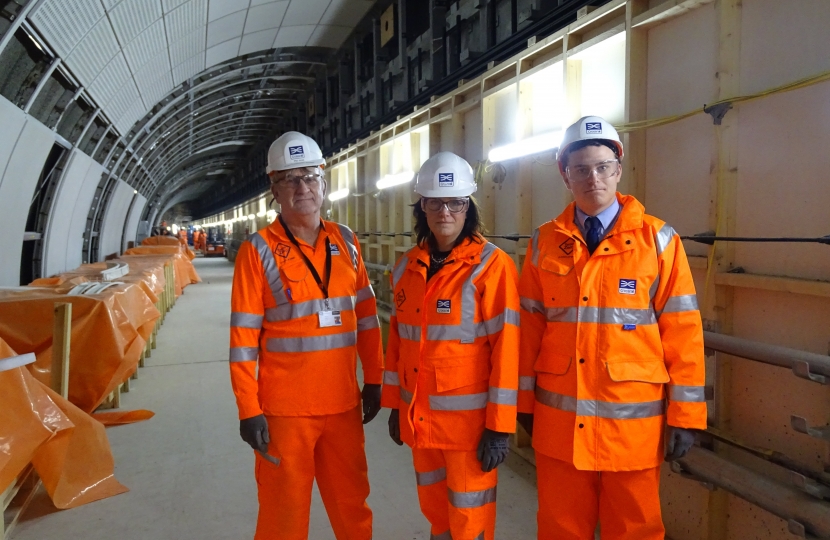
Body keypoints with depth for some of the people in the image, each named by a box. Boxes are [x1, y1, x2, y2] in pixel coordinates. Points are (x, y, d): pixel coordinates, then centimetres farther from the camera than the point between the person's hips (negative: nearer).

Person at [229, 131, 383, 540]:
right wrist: (248, 410, -10)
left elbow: (366, 314, 10)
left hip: (343, 403, 4)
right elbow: (243, 339, -8)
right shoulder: (259, 250, -7)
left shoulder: (345, 242, 5)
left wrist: (373, 379, 9)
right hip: (284, 411, -3)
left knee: (352, 505, 17)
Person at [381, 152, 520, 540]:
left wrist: (499, 426, -15)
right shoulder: (407, 268, 5)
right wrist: (395, 404, 13)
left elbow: (506, 347, -15)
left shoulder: (492, 266, -13)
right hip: (419, 417, 6)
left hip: (469, 418, -5)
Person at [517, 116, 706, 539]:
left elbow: (683, 331, -5)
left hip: (632, 419, -1)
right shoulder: (545, 242, 1)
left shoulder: (657, 239, -5)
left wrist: (685, 416, -6)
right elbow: (529, 327, 4)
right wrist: (524, 400, 6)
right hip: (559, 419, 2)